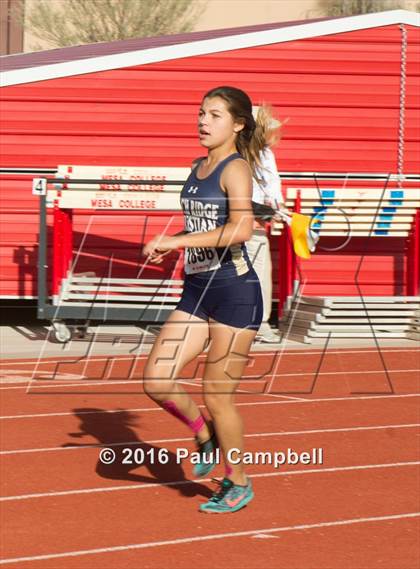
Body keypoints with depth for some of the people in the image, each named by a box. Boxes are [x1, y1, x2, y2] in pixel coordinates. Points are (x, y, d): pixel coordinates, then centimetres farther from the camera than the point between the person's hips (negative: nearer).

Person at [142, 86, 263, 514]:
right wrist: (168, 245, 12)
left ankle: (239, 484, 18)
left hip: (235, 290, -7)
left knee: (216, 395, -1)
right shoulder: (198, 167, 13)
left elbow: (241, 228, -28)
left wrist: (178, 240, -26)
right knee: (156, 382, -2)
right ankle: (206, 437, 24)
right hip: (197, 290, 8)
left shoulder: (236, 168, -11)